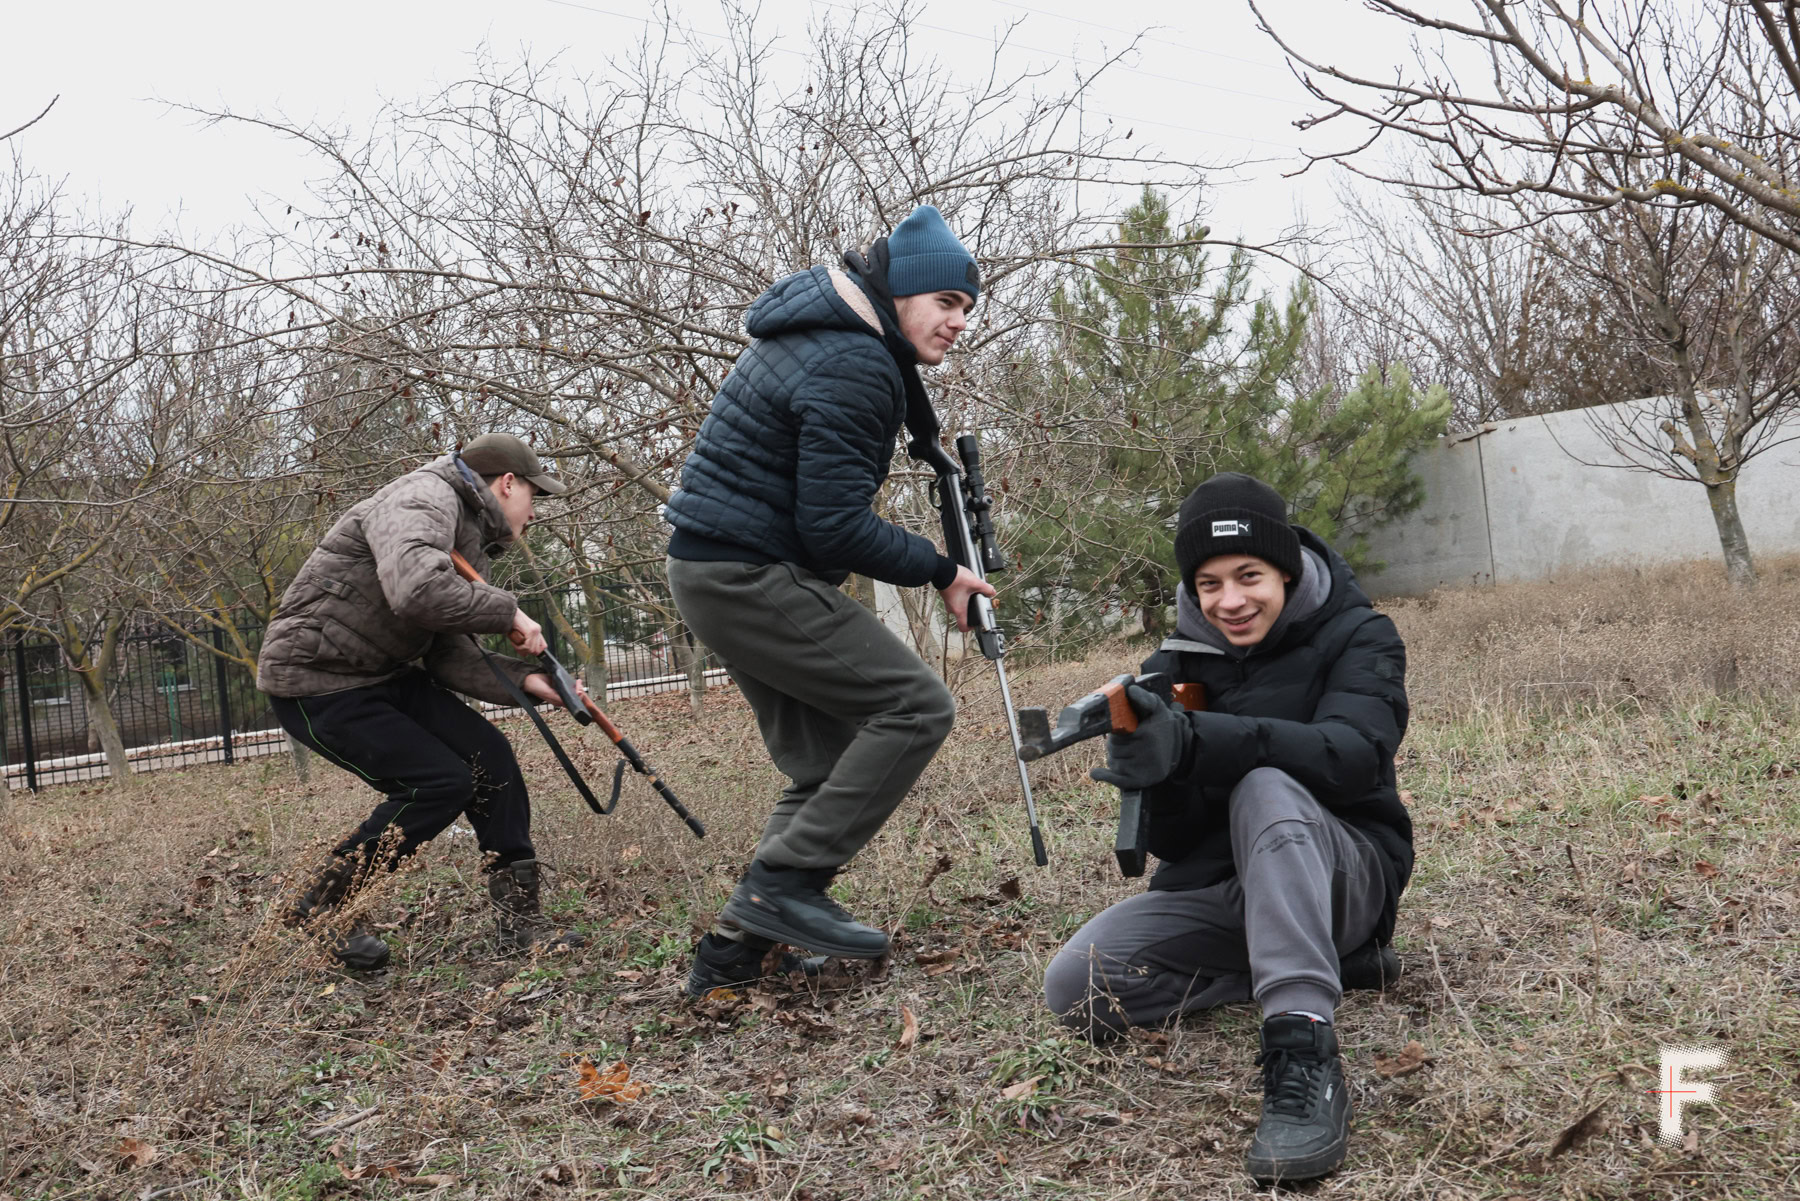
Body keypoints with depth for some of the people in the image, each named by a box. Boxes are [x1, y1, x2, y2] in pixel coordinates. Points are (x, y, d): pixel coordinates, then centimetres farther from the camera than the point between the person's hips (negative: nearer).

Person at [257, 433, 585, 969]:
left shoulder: (471, 541, 12)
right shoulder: (425, 498, -19)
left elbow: (449, 656, 5)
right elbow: (417, 590, -41)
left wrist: (525, 680, -9)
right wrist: (507, 612, -27)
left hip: (383, 676, 10)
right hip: (314, 682, -10)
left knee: (489, 757, -1)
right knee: (439, 783, -14)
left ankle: (520, 922, 6)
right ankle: (316, 915, 2)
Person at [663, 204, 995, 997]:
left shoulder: (820, 330, 16)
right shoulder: (854, 368, -17)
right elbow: (835, 527, -21)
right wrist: (939, 571, -10)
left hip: (710, 568, 11)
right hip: (751, 575, -11)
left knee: (827, 765, 10)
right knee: (916, 706, -13)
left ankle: (736, 946, 8)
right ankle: (785, 884, -12)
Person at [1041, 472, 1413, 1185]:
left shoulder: (1355, 636, -6)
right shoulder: (1178, 663, 4)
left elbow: (1355, 755, -29)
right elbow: (1171, 843, -2)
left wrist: (1193, 741, -44)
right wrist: (1150, 768, -27)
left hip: (1345, 874, -5)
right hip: (1218, 888, 5)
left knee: (1266, 787, -35)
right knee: (1076, 987, -19)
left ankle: (1304, 1059, -42)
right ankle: (1328, 962, -6)